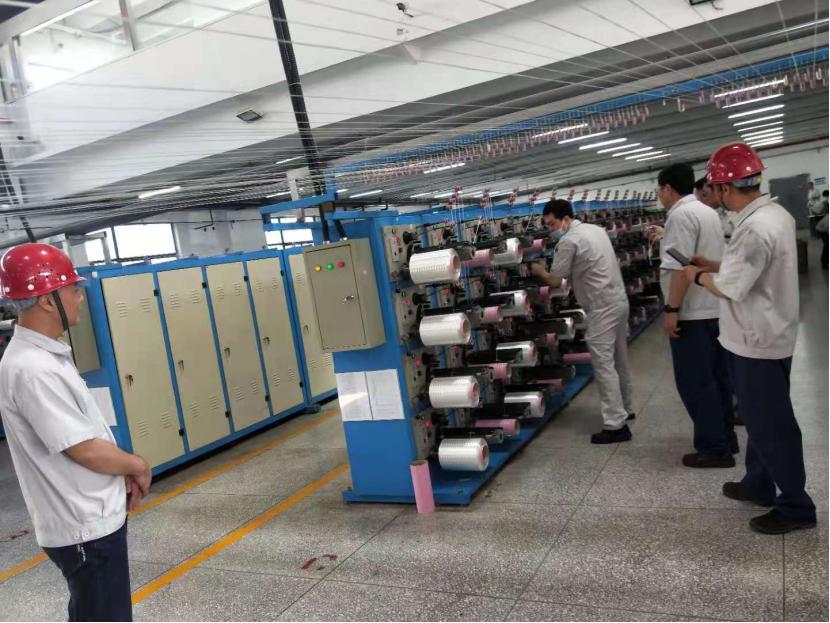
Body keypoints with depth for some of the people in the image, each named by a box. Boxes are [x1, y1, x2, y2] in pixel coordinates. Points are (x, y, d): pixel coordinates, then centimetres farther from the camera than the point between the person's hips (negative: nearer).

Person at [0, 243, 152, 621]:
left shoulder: (45, 355, 7)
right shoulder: (32, 369, -25)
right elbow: (87, 451, -24)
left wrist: (123, 472, 3)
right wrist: (137, 466, -7)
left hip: (92, 520, 10)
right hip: (86, 530, -10)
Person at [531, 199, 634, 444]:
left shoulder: (568, 241, -14)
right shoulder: (596, 229, 14)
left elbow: (555, 280, -9)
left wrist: (539, 270, 9)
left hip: (602, 307, -10)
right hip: (619, 300, 10)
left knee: (603, 365, -8)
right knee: (619, 360, 19)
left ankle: (616, 425, -7)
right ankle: (624, 409, 32)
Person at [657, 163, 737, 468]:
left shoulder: (680, 215, -16)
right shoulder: (706, 211, 15)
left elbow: (682, 267, -24)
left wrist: (671, 309, -22)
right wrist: (666, 238, 30)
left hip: (692, 312, -10)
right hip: (714, 308, 10)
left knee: (695, 382, -2)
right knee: (715, 378, 16)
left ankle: (714, 448, 4)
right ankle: (725, 438, 25)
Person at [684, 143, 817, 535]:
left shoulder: (754, 228, -26)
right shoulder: (776, 214, 6)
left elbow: (729, 289, -26)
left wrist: (698, 276, -8)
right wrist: (713, 265, 11)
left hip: (756, 342, -10)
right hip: (769, 335, 10)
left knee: (770, 426, 2)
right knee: (762, 419, 21)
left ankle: (796, 507, 15)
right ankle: (759, 485, 36)